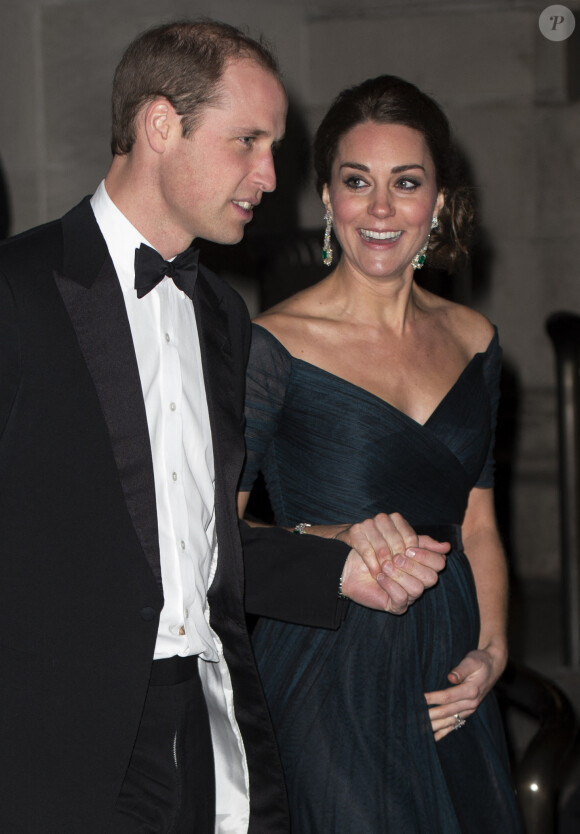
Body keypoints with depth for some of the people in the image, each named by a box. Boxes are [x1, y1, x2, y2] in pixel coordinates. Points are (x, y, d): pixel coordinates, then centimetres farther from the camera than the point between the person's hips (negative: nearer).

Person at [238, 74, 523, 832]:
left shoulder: (472, 340, 8)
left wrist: (491, 650, 1)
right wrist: (324, 545, -21)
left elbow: (477, 523, 14)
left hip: (448, 684, 5)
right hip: (327, 675, -5)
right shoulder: (276, 345, -8)